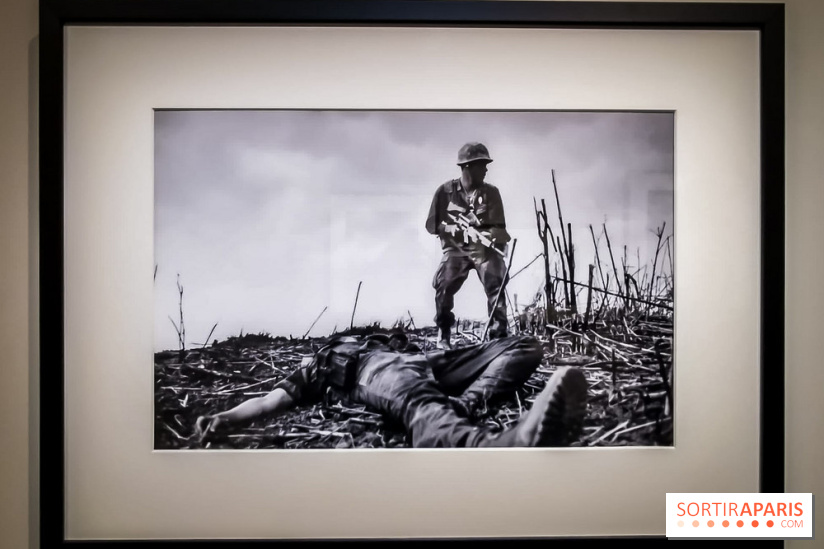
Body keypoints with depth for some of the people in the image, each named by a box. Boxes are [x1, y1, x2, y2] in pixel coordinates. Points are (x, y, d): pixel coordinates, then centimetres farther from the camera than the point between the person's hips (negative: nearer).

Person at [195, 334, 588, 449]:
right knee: (423, 409, -44)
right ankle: (506, 447, -81)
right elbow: (273, 399, 17)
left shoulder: (384, 341, 48)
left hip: (423, 361, 7)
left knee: (525, 346, -2)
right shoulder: (323, 363, 31)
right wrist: (224, 418, -1)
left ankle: (467, 403, -35)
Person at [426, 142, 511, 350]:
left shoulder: (491, 192, 2)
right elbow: (432, 224, 2)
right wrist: (456, 229, -15)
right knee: (443, 286, -21)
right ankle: (444, 336, -4)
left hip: (484, 248, 1)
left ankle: (499, 336, -17)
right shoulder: (445, 191, 0)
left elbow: (498, 228, 0)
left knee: (495, 284, -22)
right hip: (456, 248, -1)